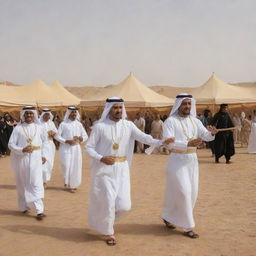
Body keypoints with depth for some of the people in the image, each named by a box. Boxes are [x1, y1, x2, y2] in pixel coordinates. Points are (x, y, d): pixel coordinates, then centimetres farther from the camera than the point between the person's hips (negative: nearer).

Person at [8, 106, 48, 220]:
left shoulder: (39, 128, 4)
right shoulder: (18, 128, -2)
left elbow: (44, 141, 19)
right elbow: (11, 144, -5)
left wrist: (43, 154, 17)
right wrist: (22, 150, -19)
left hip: (35, 159, 0)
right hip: (21, 158, 0)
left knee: (36, 183, -6)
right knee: (22, 184, 9)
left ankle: (39, 210, -7)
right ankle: (24, 206, 25)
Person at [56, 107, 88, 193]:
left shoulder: (79, 124, 7)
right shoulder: (63, 124, -3)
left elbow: (85, 136, 10)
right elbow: (57, 136, -4)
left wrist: (80, 138, -12)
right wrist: (67, 141, -16)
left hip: (76, 148, 4)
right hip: (66, 148, -3)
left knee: (76, 167, 5)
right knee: (67, 166, -13)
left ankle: (73, 184, 21)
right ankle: (66, 181, 14)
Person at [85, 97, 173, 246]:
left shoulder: (128, 125, 0)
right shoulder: (100, 127, -8)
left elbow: (143, 137, -12)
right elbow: (89, 147, -5)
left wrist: (161, 142, -27)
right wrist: (101, 158, -21)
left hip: (121, 168, 3)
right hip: (104, 168, -3)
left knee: (124, 205, 1)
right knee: (107, 202, 1)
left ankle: (108, 218, 34)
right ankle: (108, 232, 25)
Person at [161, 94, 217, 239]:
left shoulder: (195, 121, 8)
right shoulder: (170, 121, -9)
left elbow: (205, 136, -1)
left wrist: (212, 133, -25)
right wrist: (188, 144, -33)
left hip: (192, 160, 7)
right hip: (178, 160, -6)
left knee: (193, 192, 11)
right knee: (184, 192, -8)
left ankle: (168, 216, 28)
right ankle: (188, 227, 4)